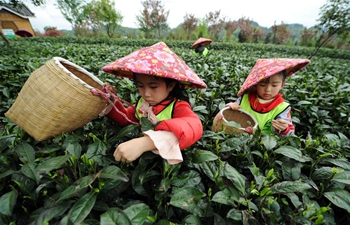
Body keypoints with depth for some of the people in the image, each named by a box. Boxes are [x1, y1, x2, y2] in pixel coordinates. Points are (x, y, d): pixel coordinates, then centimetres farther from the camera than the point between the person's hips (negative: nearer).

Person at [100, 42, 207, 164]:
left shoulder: (178, 107, -21)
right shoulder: (142, 102, -2)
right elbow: (126, 118, 14)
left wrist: (146, 142, -50)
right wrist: (110, 101, -4)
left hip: (166, 162, -4)